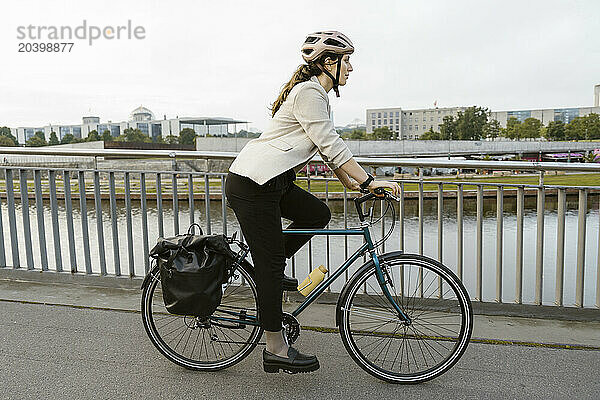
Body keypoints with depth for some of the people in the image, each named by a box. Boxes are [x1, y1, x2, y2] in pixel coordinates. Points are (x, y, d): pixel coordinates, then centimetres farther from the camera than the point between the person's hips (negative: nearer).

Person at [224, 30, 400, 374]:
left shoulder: (316, 94, 18)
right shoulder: (309, 92, -13)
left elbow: (329, 151, 19)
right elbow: (332, 146, -18)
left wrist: (357, 186, 13)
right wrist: (369, 181, -15)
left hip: (272, 182, 10)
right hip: (251, 185, -10)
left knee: (319, 214, 10)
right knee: (272, 264, -4)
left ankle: (267, 271, 20)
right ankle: (277, 351, 9)